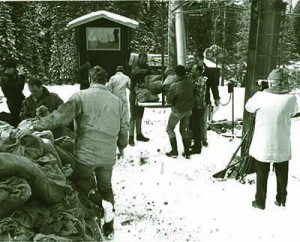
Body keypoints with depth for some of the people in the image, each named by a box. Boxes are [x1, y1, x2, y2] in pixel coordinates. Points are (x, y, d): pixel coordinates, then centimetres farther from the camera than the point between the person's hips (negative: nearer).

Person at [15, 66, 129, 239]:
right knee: (106, 188, 22)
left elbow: (59, 117, -13)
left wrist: (34, 127, -3)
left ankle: (100, 202, 1)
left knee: (80, 178, 25)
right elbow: (124, 129, 8)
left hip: (86, 154, -4)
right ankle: (109, 228, 30)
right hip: (108, 156, 4)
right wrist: (122, 146, 27)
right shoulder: (118, 101, 3)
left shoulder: (81, 96, -9)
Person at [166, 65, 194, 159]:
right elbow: (191, 94, 3)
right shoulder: (190, 82, -8)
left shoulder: (174, 85, -23)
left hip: (178, 110, -5)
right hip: (188, 110, 5)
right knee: (184, 130, 20)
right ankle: (187, 152, 22)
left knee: (170, 129, 14)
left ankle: (174, 151, 12)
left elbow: (168, 100, -13)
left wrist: (167, 93, 4)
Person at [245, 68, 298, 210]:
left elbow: (248, 107, 2)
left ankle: (260, 202, 23)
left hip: (262, 145, -1)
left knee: (262, 175, 13)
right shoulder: (291, 99, -10)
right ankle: (281, 200, 35)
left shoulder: (261, 96, -16)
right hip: (282, 146, 2)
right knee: (282, 175, 20)